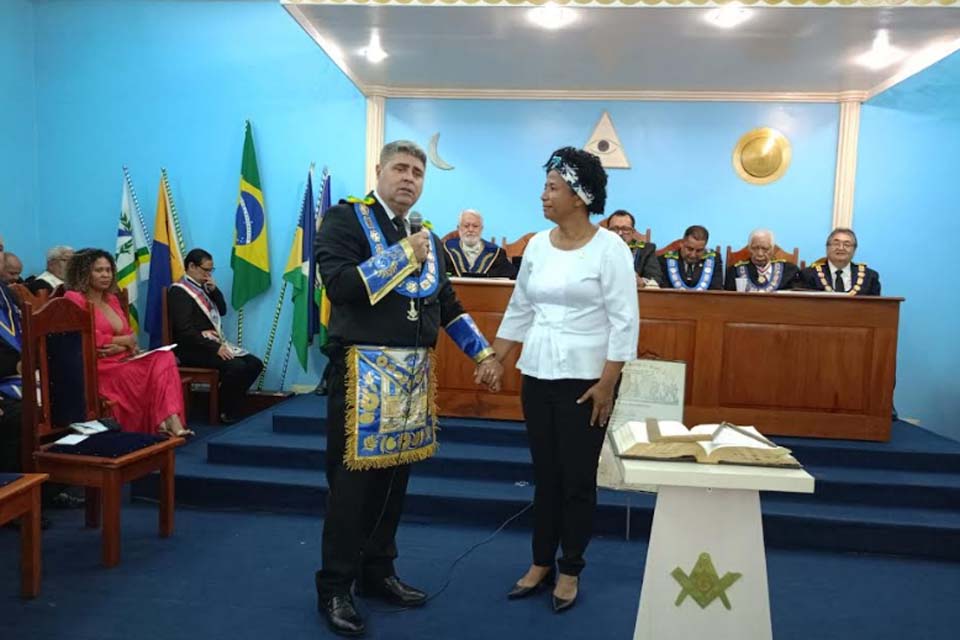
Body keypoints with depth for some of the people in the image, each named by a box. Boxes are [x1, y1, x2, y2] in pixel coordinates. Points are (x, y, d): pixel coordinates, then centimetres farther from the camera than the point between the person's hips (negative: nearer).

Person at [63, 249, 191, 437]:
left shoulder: (112, 299, 22)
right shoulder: (74, 298, 1)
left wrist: (119, 347, -8)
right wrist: (124, 340, -4)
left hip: (122, 359, 6)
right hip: (98, 367, -6)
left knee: (164, 357, -24)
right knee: (148, 373, -31)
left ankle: (171, 421, -36)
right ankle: (162, 422, -23)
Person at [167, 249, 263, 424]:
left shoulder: (201, 287, 15)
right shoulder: (179, 292, -11)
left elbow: (222, 311, 20)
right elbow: (185, 331, -20)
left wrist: (214, 290, 3)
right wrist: (215, 348, -25)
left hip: (214, 344, 9)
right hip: (193, 349, -9)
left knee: (254, 363, -4)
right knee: (236, 366, -28)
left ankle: (229, 403, 5)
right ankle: (226, 412, -9)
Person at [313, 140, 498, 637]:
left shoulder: (426, 237, 17)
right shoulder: (345, 218, -4)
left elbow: (447, 304, 20)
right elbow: (340, 284, -20)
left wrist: (482, 351, 12)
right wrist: (402, 256, -16)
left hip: (414, 371, 7)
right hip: (365, 368, -6)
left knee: (394, 475, 13)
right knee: (353, 479, -1)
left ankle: (378, 572, 28)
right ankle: (334, 587, 14)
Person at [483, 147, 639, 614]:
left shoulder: (609, 248, -10)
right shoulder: (537, 245, 6)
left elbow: (625, 321, -12)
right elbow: (519, 310, 12)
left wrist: (607, 384, -15)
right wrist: (495, 361, 8)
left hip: (585, 379, -5)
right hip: (537, 376, 5)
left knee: (578, 479, 6)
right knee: (545, 475, 14)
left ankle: (570, 570, 24)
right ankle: (542, 562, 30)